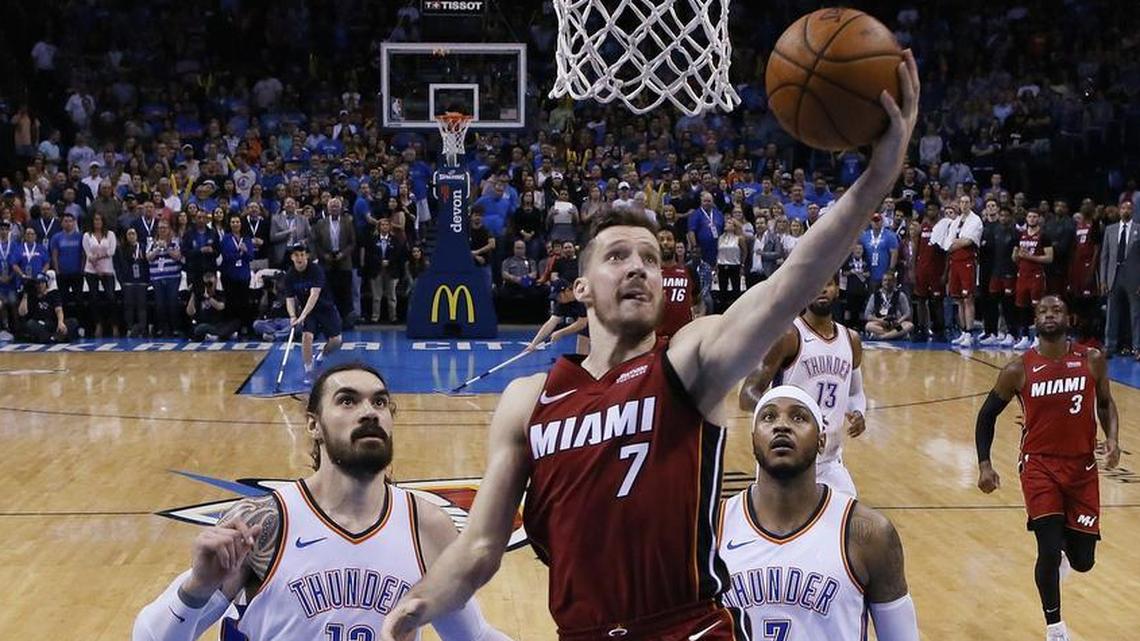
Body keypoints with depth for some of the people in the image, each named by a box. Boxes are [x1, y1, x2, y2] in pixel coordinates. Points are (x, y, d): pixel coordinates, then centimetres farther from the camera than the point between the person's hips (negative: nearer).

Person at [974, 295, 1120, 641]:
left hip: (1082, 466, 2)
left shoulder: (1092, 360, -4)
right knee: (1049, 551, -16)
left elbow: (1105, 403, 12)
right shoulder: (1018, 370, -8)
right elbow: (987, 414, 3)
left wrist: (1112, 438, -7)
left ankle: (1065, 536, 44)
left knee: (1082, 561, 5)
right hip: (1039, 464, -2)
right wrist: (984, 465, -5)